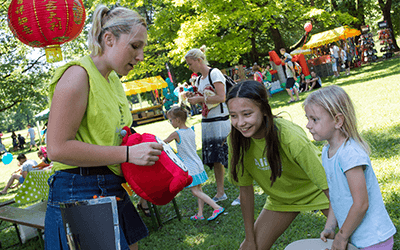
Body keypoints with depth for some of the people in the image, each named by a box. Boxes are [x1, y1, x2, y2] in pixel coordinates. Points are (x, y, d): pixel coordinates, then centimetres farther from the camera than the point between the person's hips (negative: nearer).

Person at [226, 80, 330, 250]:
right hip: (280, 198, 3)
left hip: (316, 191, -3)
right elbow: (245, 188, -10)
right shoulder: (236, 139, -22)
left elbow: (327, 185, -28)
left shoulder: (291, 138, -36)